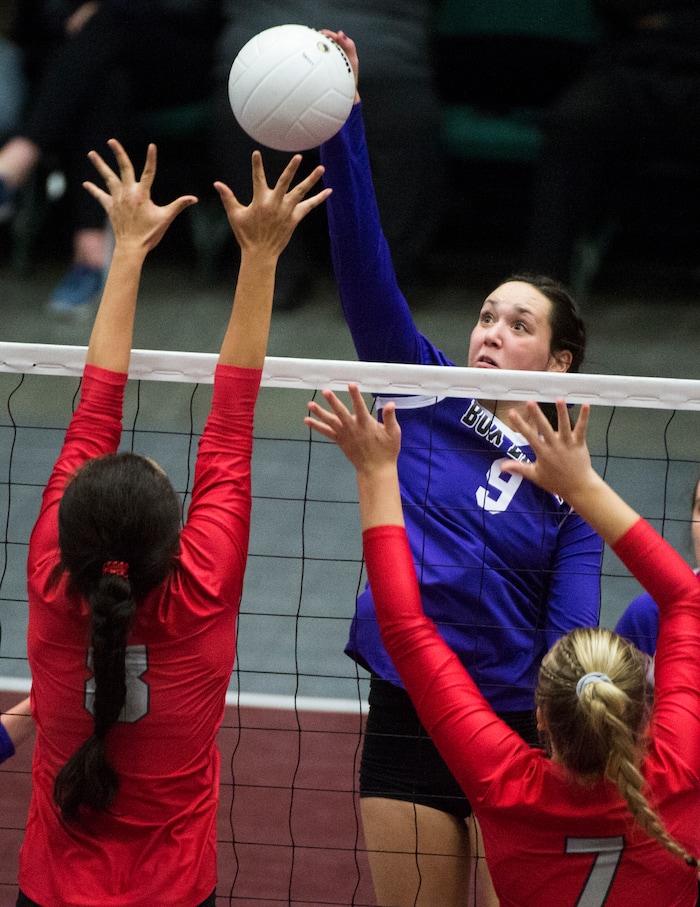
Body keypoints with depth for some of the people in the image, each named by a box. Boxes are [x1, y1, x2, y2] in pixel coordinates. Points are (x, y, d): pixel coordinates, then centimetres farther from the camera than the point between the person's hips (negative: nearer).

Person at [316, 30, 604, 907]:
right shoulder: (425, 399, 5)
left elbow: (571, 631, -8)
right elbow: (364, 262, -5)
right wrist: (341, 123, -16)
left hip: (517, 728, -1)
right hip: (405, 720, 1)